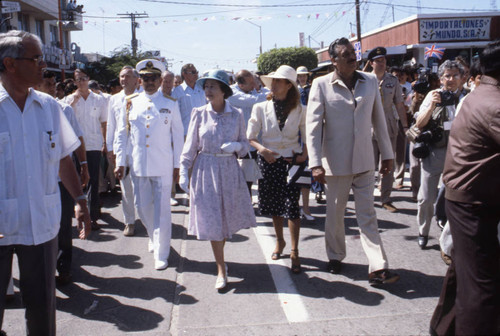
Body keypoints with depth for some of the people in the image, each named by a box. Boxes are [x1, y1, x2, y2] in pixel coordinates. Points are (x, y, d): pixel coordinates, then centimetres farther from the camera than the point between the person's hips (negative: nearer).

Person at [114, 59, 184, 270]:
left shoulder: (170, 105, 3)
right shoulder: (130, 104, 7)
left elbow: (177, 136, 5)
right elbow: (122, 135, 11)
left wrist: (177, 165, 2)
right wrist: (120, 162, 6)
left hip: (163, 166, -2)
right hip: (138, 165, 3)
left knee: (162, 210, -1)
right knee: (142, 207, 12)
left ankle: (161, 254, 9)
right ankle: (154, 238, 38)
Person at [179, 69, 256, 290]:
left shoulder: (236, 115, 0)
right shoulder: (199, 114, -1)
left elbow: (244, 145, 8)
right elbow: (190, 146, 3)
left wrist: (235, 146, -14)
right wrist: (183, 172, -2)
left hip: (229, 170, 1)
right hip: (205, 170, -1)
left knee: (229, 217, 9)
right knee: (211, 220, 0)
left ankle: (219, 253, 38)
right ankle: (221, 269, 11)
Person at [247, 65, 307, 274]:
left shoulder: (299, 110, 0)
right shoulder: (261, 108, 1)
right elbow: (250, 137, -1)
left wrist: (304, 154, -10)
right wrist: (262, 149, -20)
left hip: (292, 161, -2)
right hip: (268, 161, 2)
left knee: (292, 205, -7)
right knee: (274, 205, 13)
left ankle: (294, 252, 4)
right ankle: (279, 241, 36)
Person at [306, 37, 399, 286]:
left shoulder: (370, 81, 5)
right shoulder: (322, 85, -6)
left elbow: (379, 120, 10)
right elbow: (313, 126, -9)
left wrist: (387, 154, 10)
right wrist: (315, 164, -15)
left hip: (364, 160, 2)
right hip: (336, 161, -2)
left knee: (367, 215, 3)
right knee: (335, 213, 13)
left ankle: (378, 268, 4)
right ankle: (335, 256, 33)